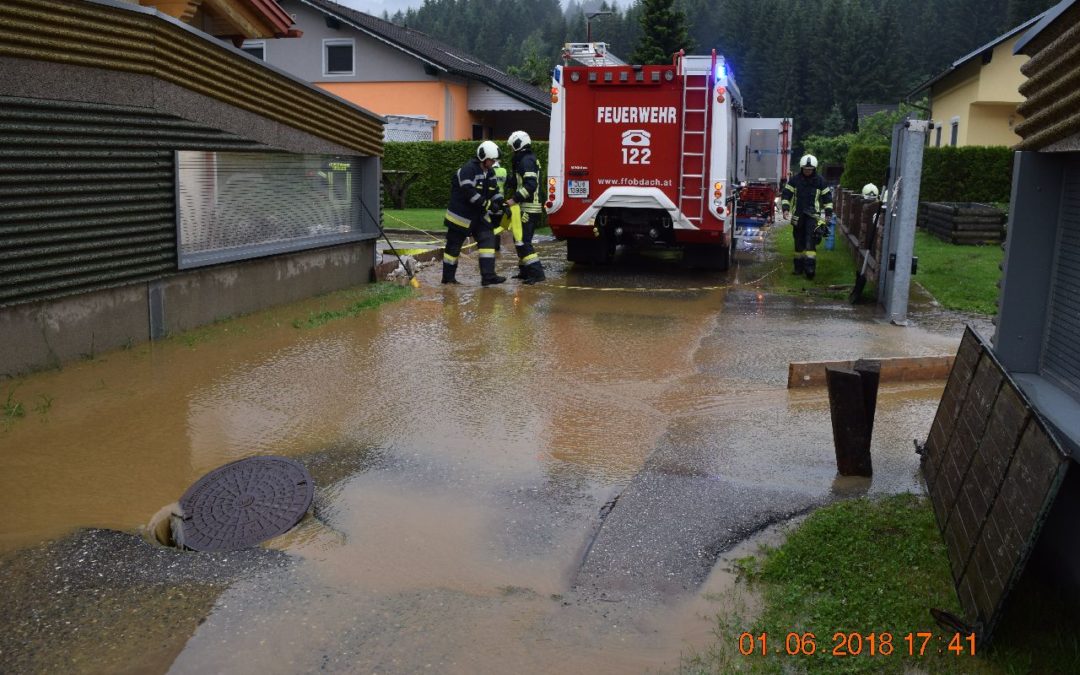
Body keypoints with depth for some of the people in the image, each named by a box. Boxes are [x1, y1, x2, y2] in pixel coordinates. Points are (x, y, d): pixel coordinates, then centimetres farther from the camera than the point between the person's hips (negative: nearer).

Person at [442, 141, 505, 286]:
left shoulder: (489, 172, 7)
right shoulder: (468, 169, -21)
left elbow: (493, 191, 12)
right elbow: (469, 192, -29)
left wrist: (501, 203, -6)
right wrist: (487, 203, -28)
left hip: (478, 214, 8)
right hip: (461, 214, -8)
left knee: (488, 239, -6)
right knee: (454, 245, 3)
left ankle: (488, 276, -9)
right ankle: (448, 277, 15)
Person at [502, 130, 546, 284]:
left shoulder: (526, 161, -15)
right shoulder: (528, 159, 19)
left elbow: (530, 185, -25)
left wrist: (514, 199, -23)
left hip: (526, 208, -11)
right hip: (528, 207, 11)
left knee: (522, 241, -13)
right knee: (520, 240, 17)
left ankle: (536, 272, -17)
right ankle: (525, 271, 25)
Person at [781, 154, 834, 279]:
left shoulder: (820, 181, 5)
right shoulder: (795, 179, 4)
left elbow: (827, 197, 12)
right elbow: (786, 194, 5)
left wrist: (828, 213, 8)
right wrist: (785, 208, -8)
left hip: (813, 215, -2)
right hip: (798, 215, 2)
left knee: (811, 241, -14)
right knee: (799, 242, 7)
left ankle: (810, 266, -19)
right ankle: (799, 266, 16)